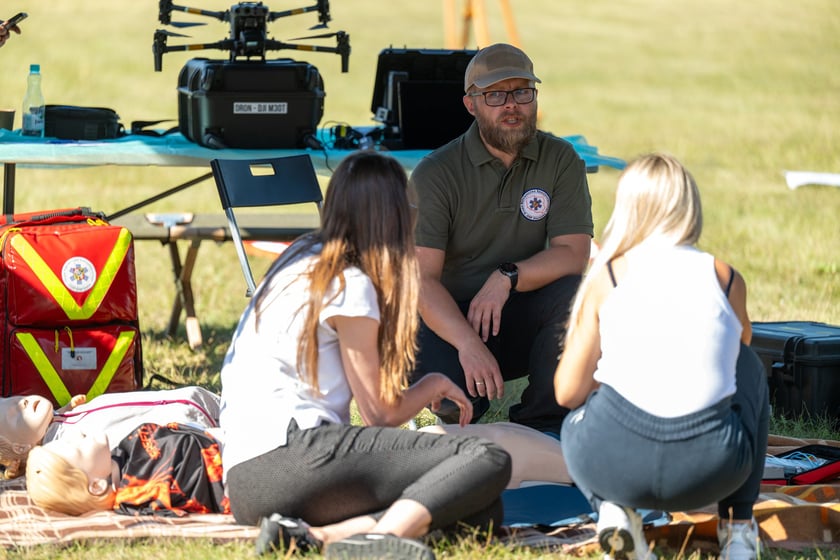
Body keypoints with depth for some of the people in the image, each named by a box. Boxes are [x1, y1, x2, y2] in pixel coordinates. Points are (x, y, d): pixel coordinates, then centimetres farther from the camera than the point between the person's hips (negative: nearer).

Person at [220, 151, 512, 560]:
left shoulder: (300, 260, 23)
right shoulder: (350, 284, -2)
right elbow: (380, 414, 3)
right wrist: (434, 386, 21)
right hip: (291, 454, -9)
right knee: (487, 462, -17)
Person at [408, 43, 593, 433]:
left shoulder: (560, 161, 0)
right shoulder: (436, 174, -9)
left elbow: (573, 254, -8)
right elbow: (422, 277, -18)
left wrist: (508, 277, -26)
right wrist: (468, 344, -34)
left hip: (523, 320, 3)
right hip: (451, 319, -3)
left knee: (575, 294, -29)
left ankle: (543, 425, -13)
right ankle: (466, 412, 6)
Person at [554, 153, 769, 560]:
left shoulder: (606, 278, 6)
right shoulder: (725, 278, 9)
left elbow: (568, 392, 7)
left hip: (612, 463, 0)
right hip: (711, 471, 0)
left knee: (577, 419, 38)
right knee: (749, 367, 32)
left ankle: (611, 509, 6)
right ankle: (738, 523, 24)